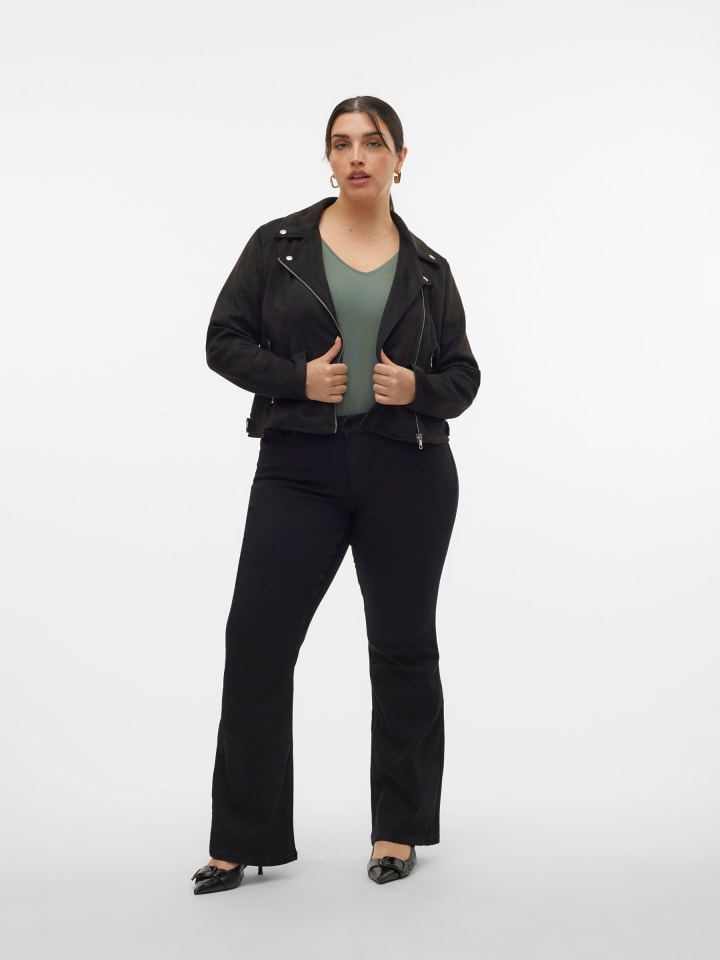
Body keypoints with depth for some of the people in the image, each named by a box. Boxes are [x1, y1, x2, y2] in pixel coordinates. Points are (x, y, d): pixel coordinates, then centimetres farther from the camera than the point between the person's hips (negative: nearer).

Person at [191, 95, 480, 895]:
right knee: (255, 640, -4)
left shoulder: (427, 269, 8)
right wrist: (297, 377, -13)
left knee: (402, 646, 7)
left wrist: (419, 389, -10)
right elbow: (224, 341, 3)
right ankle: (244, 838, 8)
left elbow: (463, 375, 11)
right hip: (300, 469, 0)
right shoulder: (278, 244, 5)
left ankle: (399, 828, 23)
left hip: (407, 473, 1)